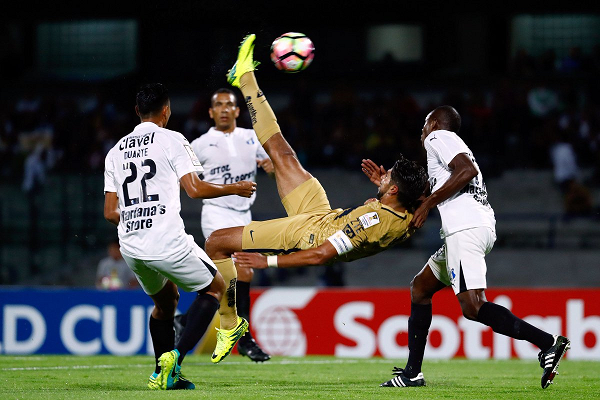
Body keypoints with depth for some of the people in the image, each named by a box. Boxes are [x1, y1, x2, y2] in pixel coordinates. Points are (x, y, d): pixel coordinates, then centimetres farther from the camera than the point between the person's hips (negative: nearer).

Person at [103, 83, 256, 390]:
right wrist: (235, 189, 5)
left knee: (165, 300, 29)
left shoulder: (115, 151, 14)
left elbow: (110, 212, 13)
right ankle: (176, 356, -5)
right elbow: (195, 189, -11)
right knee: (215, 287, 14)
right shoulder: (171, 140, -2)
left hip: (130, 246, 6)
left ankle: (162, 374, 25)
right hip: (167, 243, -6)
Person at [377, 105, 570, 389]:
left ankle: (548, 342, -29)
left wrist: (428, 203, -8)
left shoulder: (437, 137, 4)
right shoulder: (456, 145, 32)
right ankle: (412, 373, 20)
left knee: (472, 307, -21)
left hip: (466, 227, -10)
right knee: (420, 288, 20)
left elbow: (467, 171, -13)